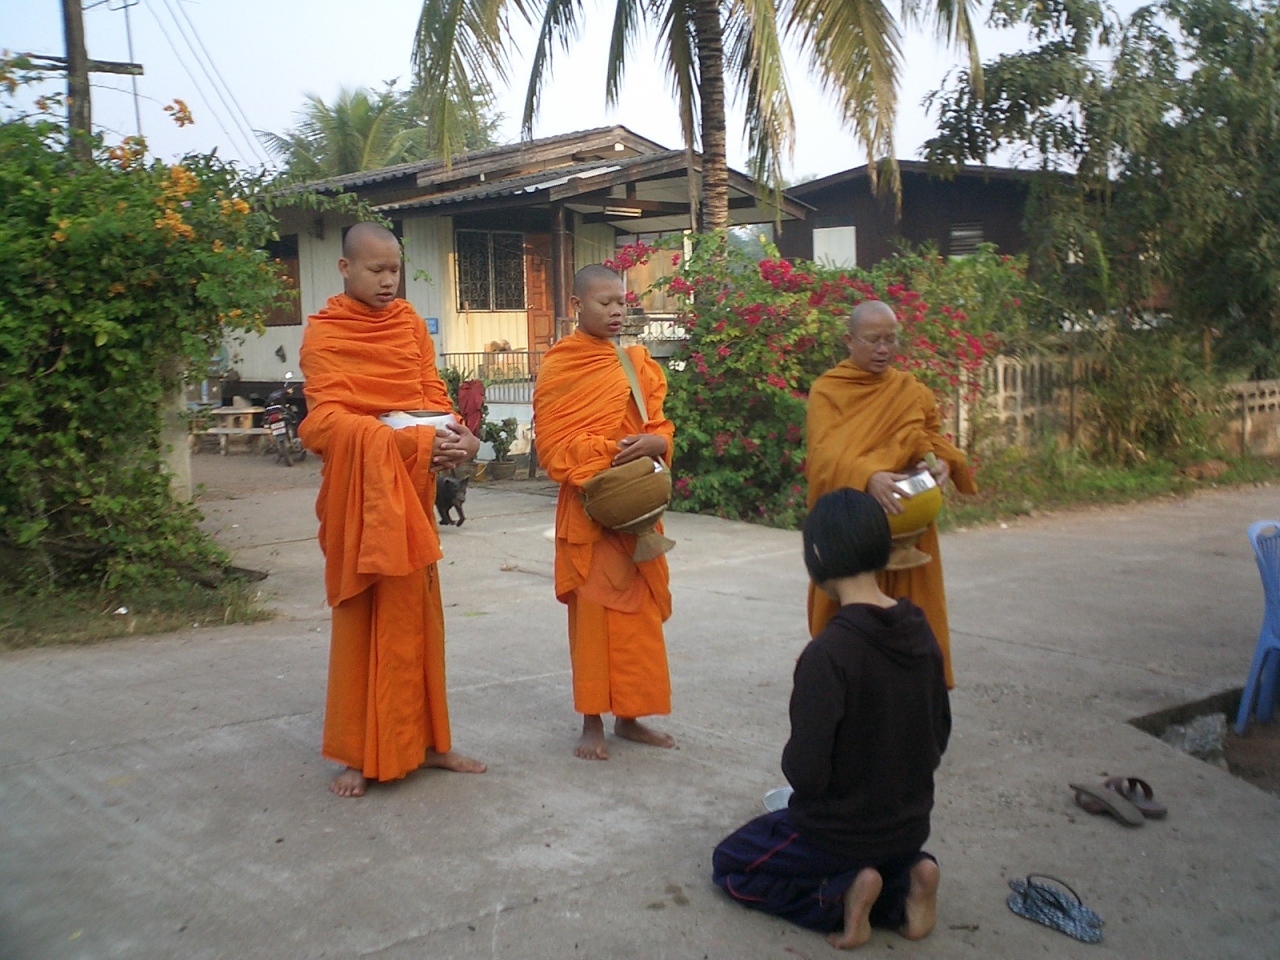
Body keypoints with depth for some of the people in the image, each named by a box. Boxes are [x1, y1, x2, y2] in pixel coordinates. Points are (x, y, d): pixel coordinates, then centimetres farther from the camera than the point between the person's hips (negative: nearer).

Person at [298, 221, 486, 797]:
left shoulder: (410, 325, 11)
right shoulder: (324, 335, -5)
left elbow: (433, 394, 8)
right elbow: (330, 418, -17)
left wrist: (456, 434, -16)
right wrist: (414, 442, -29)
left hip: (413, 487, 5)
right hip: (358, 488, -5)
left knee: (417, 613, 9)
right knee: (361, 615, 0)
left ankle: (423, 740, 19)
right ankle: (357, 754, 10)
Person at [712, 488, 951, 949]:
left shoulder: (828, 652, -28)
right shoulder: (920, 632, -7)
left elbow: (805, 772, -25)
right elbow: (939, 738, 5)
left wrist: (794, 756, -4)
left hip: (839, 832, -6)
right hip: (910, 828, 6)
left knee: (730, 864, 18)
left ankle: (839, 895, -3)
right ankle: (901, 884, 8)